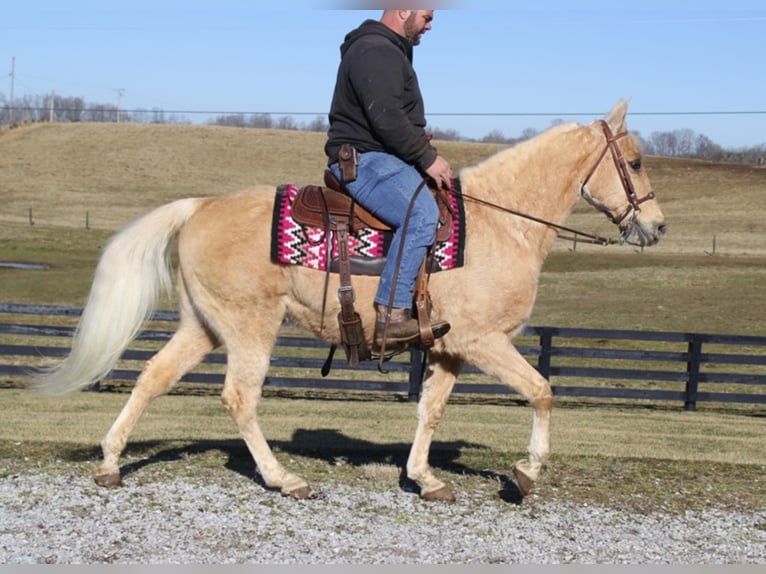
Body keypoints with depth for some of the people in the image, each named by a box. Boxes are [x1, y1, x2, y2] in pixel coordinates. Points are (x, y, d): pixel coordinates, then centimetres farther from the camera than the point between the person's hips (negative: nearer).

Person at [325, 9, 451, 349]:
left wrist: (425, 155, 17)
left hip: (381, 158, 11)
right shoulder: (375, 52, -13)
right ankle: (392, 314, -34)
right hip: (364, 160, -11)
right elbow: (386, 118, -23)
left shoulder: (390, 52, 24)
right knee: (422, 214, -31)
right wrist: (428, 158, -17)